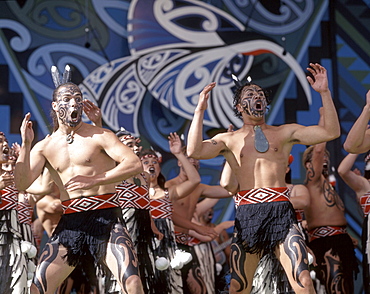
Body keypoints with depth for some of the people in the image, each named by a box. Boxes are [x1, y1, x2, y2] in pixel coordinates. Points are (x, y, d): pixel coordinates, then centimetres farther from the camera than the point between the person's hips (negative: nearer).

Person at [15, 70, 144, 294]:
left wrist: (94, 180, -20)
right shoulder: (45, 147, 10)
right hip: (71, 222, 4)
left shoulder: (98, 136, -2)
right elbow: (22, 184, 0)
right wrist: (25, 145, -10)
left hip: (106, 217, -4)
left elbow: (135, 164, -13)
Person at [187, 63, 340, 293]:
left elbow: (331, 132, 6)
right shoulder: (229, 140, 14)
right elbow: (194, 151, -3)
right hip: (247, 214, 0)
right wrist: (200, 110, -6)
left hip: (281, 212, 0)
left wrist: (324, 92, -1)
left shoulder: (285, 133, 16)